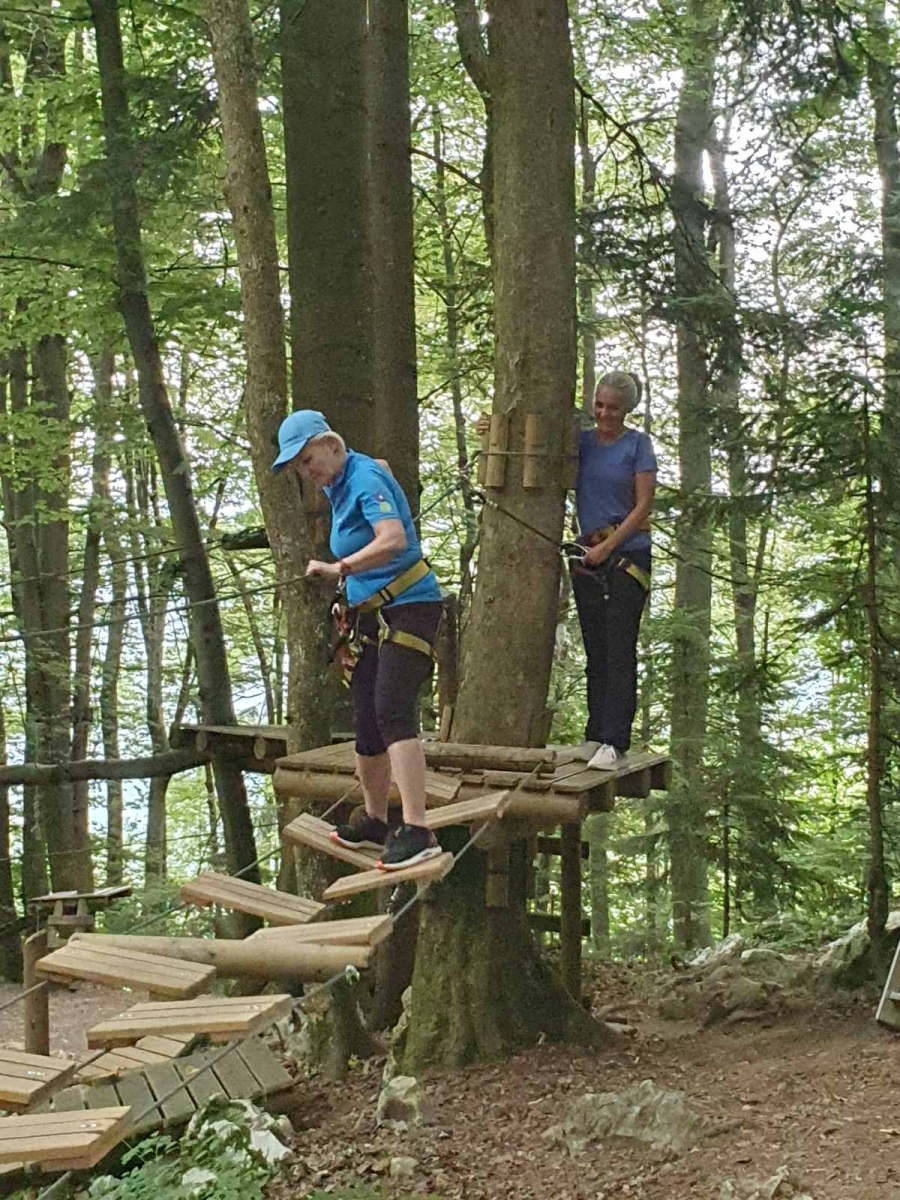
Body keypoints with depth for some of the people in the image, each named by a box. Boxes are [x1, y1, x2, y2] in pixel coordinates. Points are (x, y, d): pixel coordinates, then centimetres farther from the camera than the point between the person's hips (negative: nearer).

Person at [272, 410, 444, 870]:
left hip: (409, 607, -9)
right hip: (371, 615, 10)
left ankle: (416, 831, -34)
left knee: (392, 709, -26)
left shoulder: (365, 480, -16)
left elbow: (395, 540, -33)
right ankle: (375, 823, 26)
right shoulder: (339, 481, 12)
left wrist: (340, 568, -38)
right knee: (366, 725, 8)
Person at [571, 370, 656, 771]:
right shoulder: (582, 442, 11)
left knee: (619, 650, -8)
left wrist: (607, 547, -10)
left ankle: (614, 742, -10)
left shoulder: (638, 445, -1)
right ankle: (595, 735, 14)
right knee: (595, 650, 9)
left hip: (627, 554, -5)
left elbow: (643, 507, -5)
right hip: (587, 556, 5)